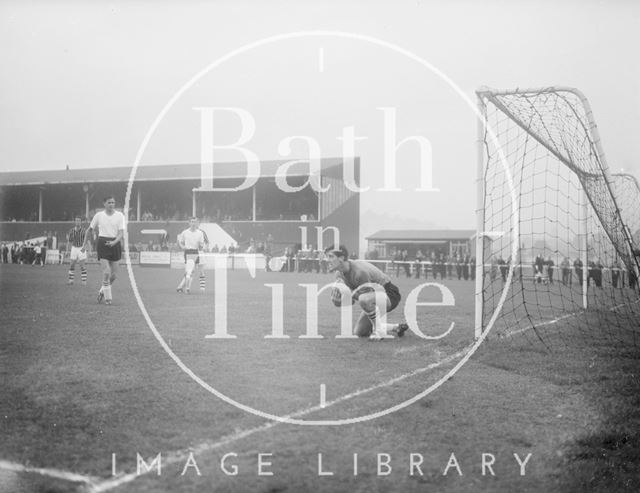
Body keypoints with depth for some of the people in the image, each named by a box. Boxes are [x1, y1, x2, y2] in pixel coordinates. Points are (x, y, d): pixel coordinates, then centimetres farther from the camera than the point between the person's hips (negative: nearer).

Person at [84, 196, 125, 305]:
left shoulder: (120, 215, 1)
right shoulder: (98, 215, 2)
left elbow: (121, 232, -7)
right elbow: (90, 230, 13)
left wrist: (114, 242, -25)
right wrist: (84, 244, 13)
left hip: (115, 244, 2)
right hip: (103, 244, -2)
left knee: (114, 274, 4)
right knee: (106, 273, -13)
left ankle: (102, 292, 29)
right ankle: (108, 297, 0)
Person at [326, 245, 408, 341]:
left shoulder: (360, 272, -30)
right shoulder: (339, 273, -3)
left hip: (390, 295, -9)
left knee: (364, 298, -41)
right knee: (360, 332, 9)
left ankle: (379, 330, -19)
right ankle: (396, 328, 21)